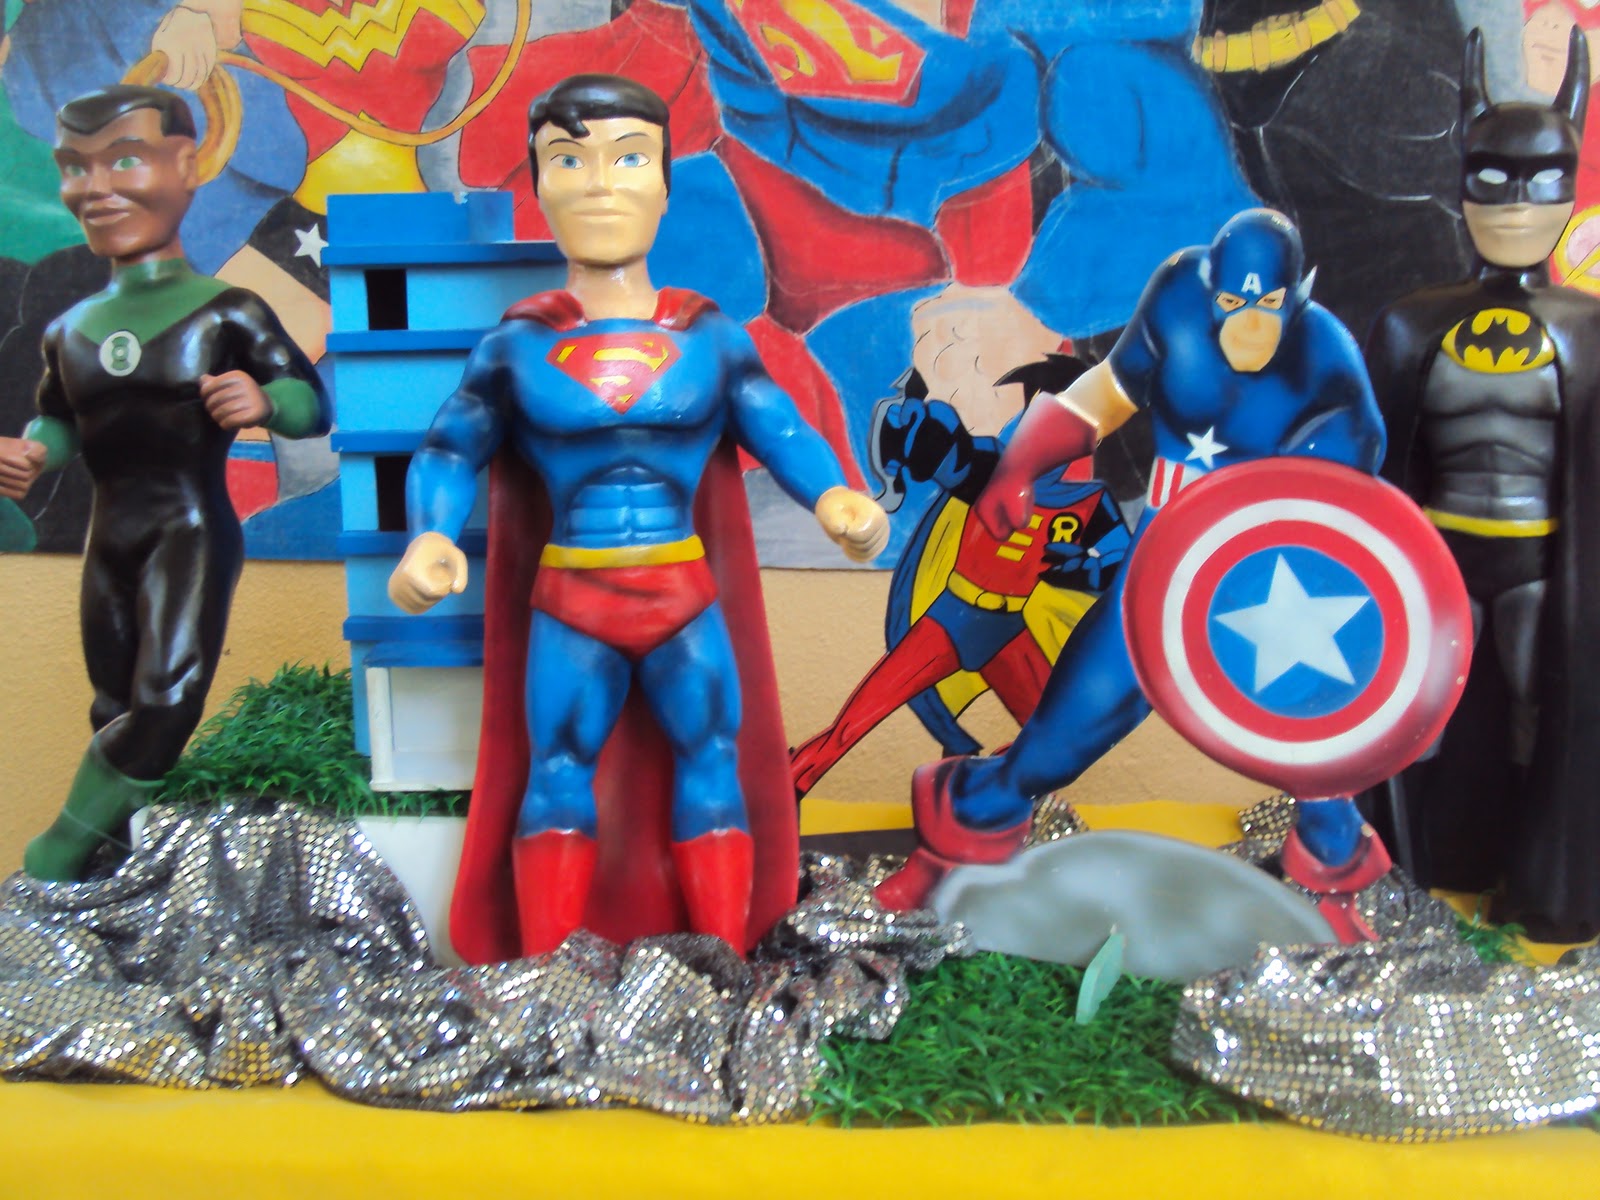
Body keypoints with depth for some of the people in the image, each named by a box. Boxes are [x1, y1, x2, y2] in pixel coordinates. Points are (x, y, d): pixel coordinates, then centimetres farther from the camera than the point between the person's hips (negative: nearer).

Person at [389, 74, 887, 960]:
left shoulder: (708, 334, 3)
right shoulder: (519, 341, 2)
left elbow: (780, 430, 1)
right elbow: (450, 450, 3)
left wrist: (830, 498, -19)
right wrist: (430, 539, -16)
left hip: (687, 597, 1)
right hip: (568, 602, 0)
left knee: (708, 760, 5)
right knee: (558, 770, 5)